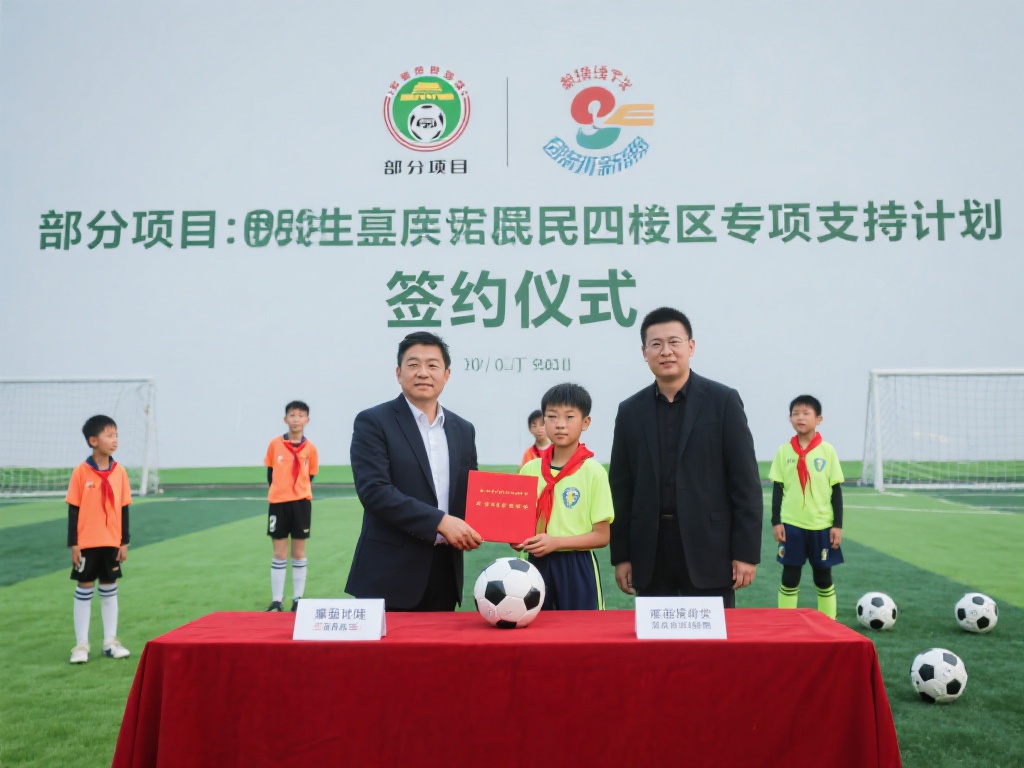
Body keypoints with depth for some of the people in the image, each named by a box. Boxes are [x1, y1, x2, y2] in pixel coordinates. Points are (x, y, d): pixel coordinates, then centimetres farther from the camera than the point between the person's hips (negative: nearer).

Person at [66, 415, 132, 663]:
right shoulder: (81, 472, -8)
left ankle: (110, 641, 20)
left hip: (112, 542, 3)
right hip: (86, 543, -3)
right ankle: (81, 644, 14)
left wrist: (124, 542, 3)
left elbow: (124, 509, 4)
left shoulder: (120, 472, 0)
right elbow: (73, 509, -6)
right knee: (84, 590, 5)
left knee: (109, 589, 10)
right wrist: (73, 544, -8)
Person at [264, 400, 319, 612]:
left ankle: (298, 599, 15)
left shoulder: (310, 448, -2)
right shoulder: (275, 444, 0)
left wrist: (298, 492, -1)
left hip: (301, 503, 0)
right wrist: (279, 491, 4)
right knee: (279, 553, 5)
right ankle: (276, 600, 10)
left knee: (299, 552, 6)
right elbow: (270, 472, 8)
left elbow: (310, 476, 6)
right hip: (278, 503, 0)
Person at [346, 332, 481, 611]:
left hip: (445, 571, 5)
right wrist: (440, 522, -20)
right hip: (389, 573, -5)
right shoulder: (373, 422, -6)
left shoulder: (463, 430, 12)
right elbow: (373, 490, -17)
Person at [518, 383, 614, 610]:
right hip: (537, 564, 3)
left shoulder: (593, 472, -7)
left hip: (577, 567, -3)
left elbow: (601, 536, -7)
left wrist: (556, 542, -18)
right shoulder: (530, 469, 3)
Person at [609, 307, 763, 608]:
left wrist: (747, 551, -7)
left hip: (709, 547, -2)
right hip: (650, 552, 3)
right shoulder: (630, 410, 7)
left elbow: (745, 481, -3)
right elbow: (621, 487, 8)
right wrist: (621, 555, 5)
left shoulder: (723, 400, -1)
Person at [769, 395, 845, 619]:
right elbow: (777, 489, 3)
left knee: (823, 576, 10)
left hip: (822, 525, 0)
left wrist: (838, 525, -3)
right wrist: (776, 522, -3)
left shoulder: (827, 451, -2)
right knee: (789, 576, 5)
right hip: (791, 524, 0)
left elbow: (836, 490, 0)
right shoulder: (784, 451, 0)